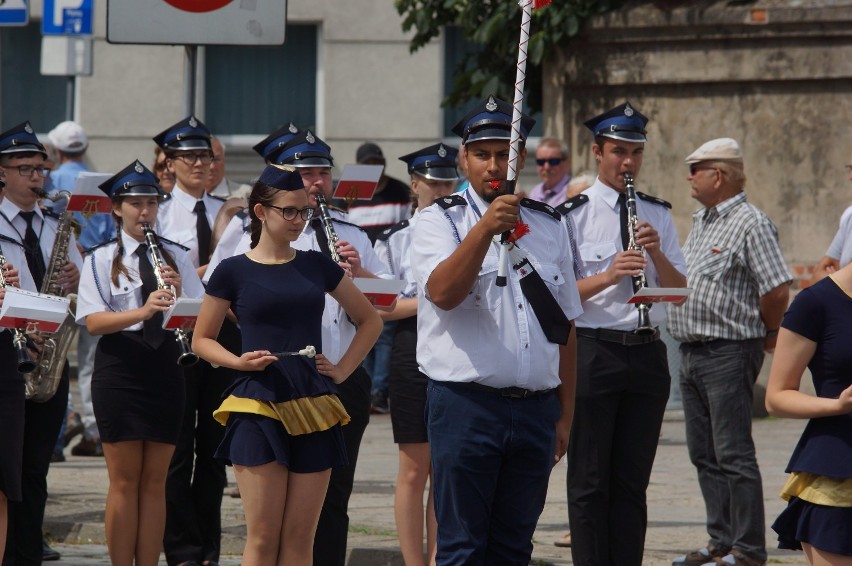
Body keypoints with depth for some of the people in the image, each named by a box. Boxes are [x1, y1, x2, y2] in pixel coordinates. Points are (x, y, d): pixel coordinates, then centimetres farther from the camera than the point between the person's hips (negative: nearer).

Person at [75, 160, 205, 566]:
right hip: (119, 370, -3)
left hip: (165, 369, 3)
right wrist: (143, 311, -25)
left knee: (154, 482, 5)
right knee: (124, 482, -2)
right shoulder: (101, 259, 2)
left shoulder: (175, 257, 11)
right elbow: (94, 321, -11)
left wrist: (179, 293, -15)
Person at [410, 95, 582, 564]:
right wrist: (486, 228, -31)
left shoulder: (548, 226, 14)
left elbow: (564, 328, 16)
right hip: (465, 406, -4)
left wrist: (565, 415, 12)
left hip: (535, 411, 4)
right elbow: (443, 292, -20)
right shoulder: (439, 221, 1)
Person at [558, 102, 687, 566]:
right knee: (590, 481, 0)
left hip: (647, 354, 4)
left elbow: (680, 292, 8)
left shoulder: (657, 215, 12)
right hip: (593, 351, -4)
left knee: (633, 480, 8)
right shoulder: (573, 214, -2)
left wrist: (657, 254, -9)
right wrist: (608, 276, -22)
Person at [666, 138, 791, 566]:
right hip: (691, 353, 9)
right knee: (704, 454, 11)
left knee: (733, 454, -8)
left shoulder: (750, 223, -13)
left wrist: (768, 334, -4)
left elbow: (777, 289, -17)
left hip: (729, 353, -9)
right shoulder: (701, 220, 16)